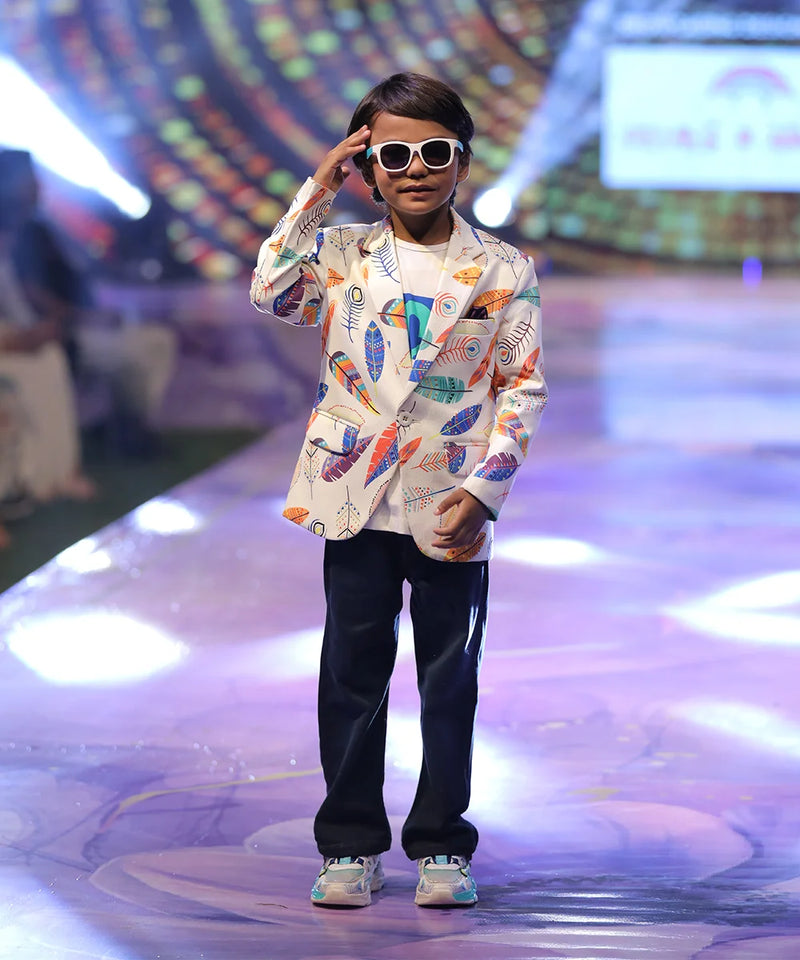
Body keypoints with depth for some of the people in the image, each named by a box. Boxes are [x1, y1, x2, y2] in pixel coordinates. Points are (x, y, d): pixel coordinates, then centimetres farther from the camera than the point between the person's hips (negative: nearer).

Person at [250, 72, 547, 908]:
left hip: (451, 513, -1)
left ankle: (440, 846, 18)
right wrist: (316, 190, -8)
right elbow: (269, 291, -11)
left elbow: (524, 387, -1)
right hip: (355, 502, 1)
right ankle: (350, 845, 18)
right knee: (353, 675, 7)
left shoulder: (504, 273, 0)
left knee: (449, 682, 7)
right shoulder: (342, 254, 5)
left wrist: (482, 491, -9)